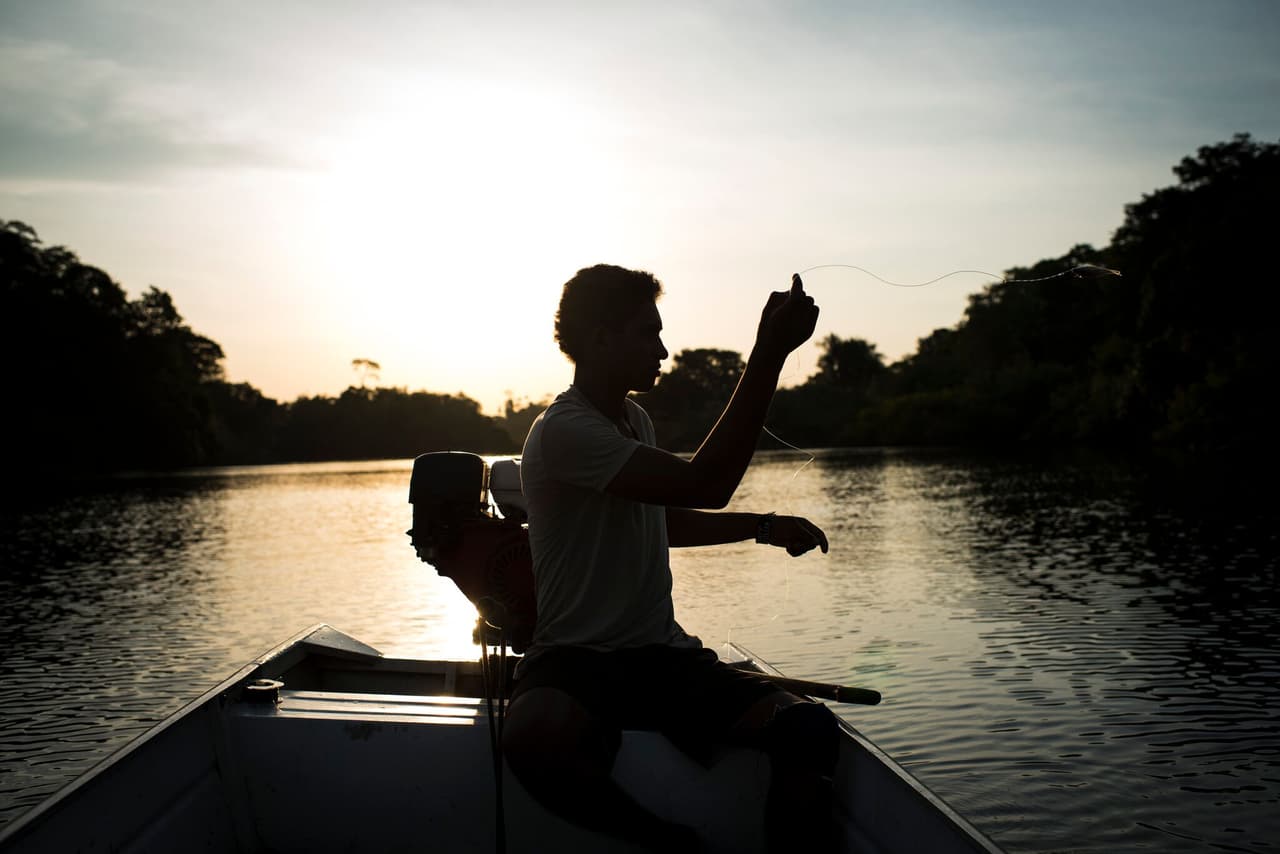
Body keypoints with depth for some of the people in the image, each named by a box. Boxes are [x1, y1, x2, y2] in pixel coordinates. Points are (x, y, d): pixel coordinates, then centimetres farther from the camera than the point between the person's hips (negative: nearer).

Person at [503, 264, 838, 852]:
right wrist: (769, 353, -24)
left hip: (663, 656, 6)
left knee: (811, 728, -22)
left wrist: (764, 527, 22)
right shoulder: (564, 432, -14)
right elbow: (705, 485, -24)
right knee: (535, 737, -41)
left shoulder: (636, 421, 15)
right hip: (576, 660, -6)